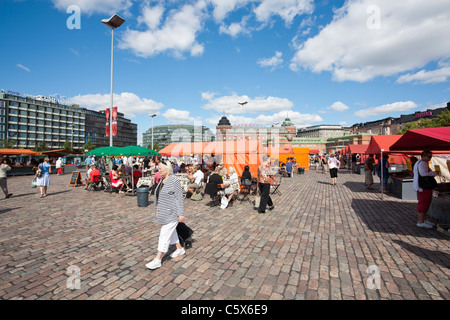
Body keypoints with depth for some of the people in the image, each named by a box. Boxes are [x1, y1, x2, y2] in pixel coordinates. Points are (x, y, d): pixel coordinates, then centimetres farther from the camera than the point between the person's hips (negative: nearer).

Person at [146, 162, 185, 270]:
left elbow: (180, 198, -18)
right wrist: (158, 210, 20)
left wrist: (181, 214, -17)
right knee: (171, 231, 20)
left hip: (171, 214, -9)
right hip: (163, 213, 9)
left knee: (165, 235, -2)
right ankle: (180, 249, 38)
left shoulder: (174, 181, -19)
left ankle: (158, 260, 6)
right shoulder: (162, 179, 8)